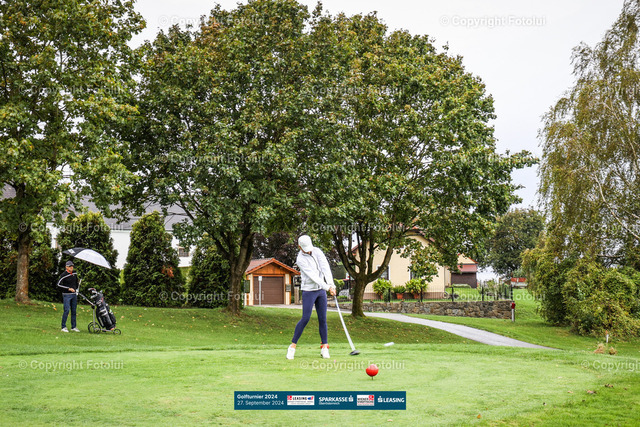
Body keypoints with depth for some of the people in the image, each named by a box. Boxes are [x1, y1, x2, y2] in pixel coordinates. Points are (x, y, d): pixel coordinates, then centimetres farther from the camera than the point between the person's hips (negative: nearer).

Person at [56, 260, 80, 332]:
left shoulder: (75, 274, 10)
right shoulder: (64, 275, -9)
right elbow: (59, 285, -15)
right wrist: (68, 289, -19)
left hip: (74, 294, 6)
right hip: (66, 295, -6)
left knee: (74, 311, 8)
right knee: (66, 310, -10)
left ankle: (73, 327, 15)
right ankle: (63, 327, -2)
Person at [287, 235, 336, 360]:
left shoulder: (317, 251, 1)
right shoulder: (300, 259, -15)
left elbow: (325, 268, -9)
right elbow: (313, 276, -21)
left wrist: (331, 284, -21)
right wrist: (328, 288, -25)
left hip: (321, 290, 5)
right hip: (309, 290, -5)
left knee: (322, 319, 3)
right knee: (305, 318, -11)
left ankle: (324, 348, 8)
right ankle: (293, 346, -2)